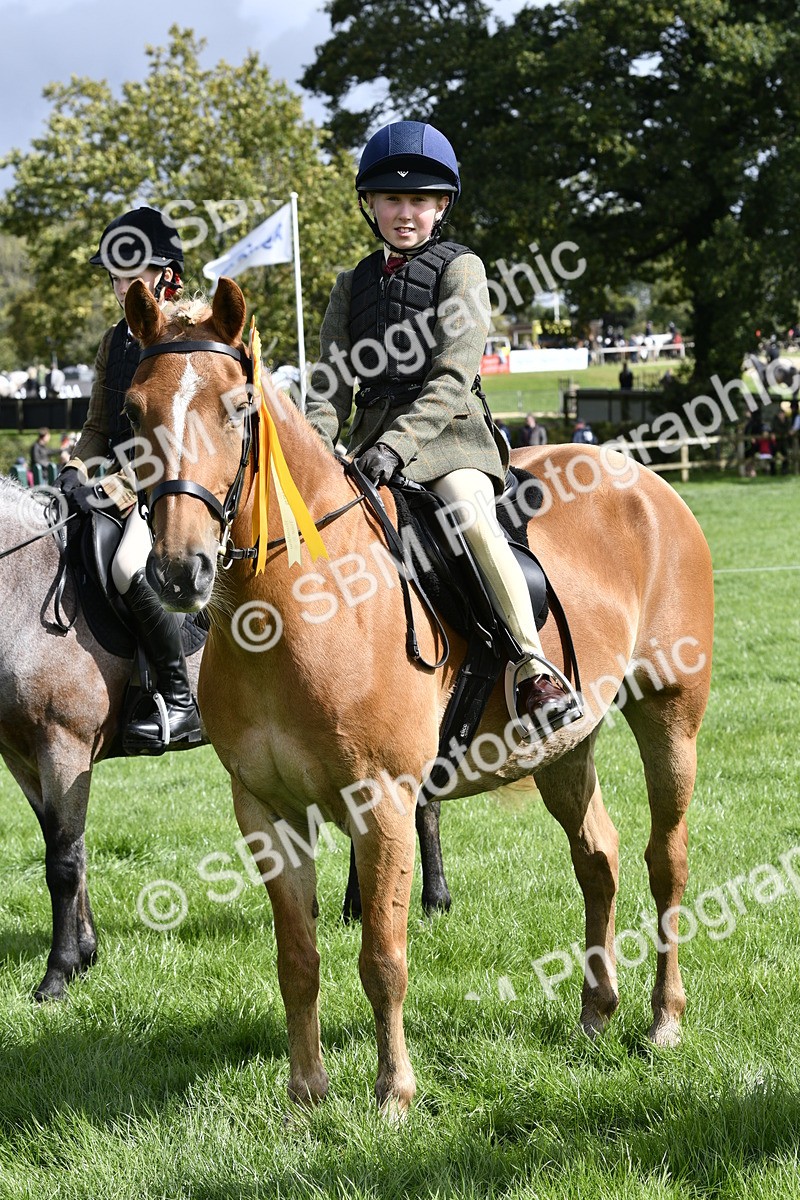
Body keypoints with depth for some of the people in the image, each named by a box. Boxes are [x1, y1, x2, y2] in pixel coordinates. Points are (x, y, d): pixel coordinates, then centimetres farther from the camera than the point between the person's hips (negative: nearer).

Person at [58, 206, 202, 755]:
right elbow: (99, 425, 18)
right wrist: (76, 471, -2)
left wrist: (124, 487, -23)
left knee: (131, 565, -34)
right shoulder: (116, 341, 16)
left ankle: (181, 700, -25)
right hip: (123, 485, 9)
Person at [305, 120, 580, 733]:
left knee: (472, 515, -32)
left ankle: (536, 668, -30)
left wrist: (396, 444, -24)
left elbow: (454, 378, -11)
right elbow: (332, 380, 10)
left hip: (447, 430, -5)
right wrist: (316, 444, -12)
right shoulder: (353, 285, 18)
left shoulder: (461, 268, 1)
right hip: (373, 436, 6)